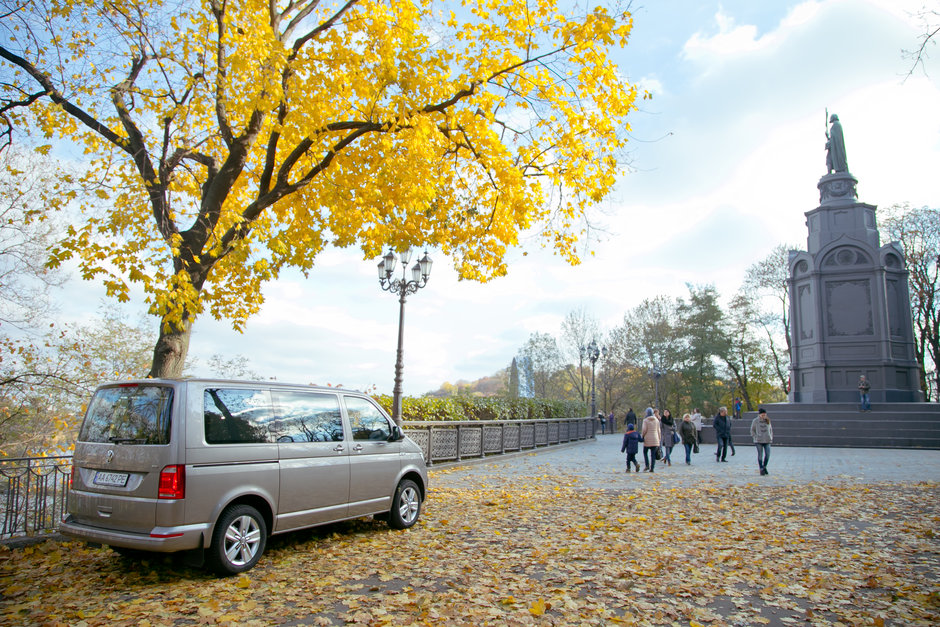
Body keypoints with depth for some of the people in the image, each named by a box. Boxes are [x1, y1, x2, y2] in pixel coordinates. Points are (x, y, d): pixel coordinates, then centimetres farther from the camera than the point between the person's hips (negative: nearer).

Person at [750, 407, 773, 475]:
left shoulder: (768, 420, 8)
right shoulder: (755, 421, 0)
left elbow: (770, 429, 17)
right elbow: (752, 430, 5)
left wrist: (771, 437, 7)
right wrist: (755, 437, -5)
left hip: (767, 441, 2)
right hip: (759, 441, -2)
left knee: (768, 454, -4)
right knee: (760, 455, 0)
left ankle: (764, 467, 18)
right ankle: (761, 469, 9)